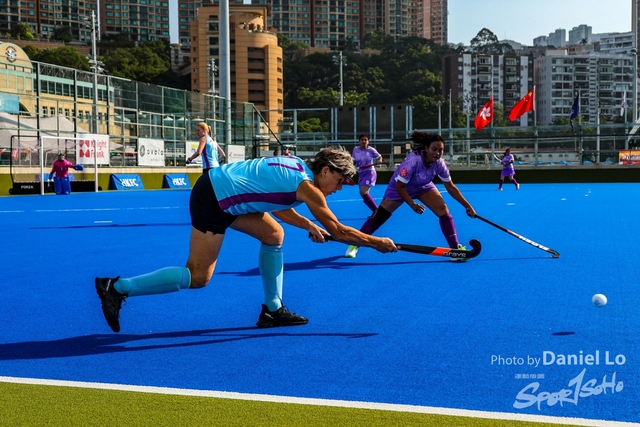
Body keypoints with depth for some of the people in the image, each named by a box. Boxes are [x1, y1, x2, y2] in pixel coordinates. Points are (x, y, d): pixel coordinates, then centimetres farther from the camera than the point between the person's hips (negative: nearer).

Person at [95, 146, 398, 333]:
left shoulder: (298, 166, 11)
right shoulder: (307, 186, -14)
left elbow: (279, 206, 22)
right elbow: (338, 231, -10)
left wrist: (309, 226, 14)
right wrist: (377, 242, 0)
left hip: (225, 195, 10)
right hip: (212, 198, -10)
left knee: (273, 235, 12)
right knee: (199, 277, -6)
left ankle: (272, 311, 17)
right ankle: (117, 288, -1)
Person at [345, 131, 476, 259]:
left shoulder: (439, 163, -26)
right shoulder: (413, 161, -40)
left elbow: (451, 187, -14)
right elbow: (399, 187, -31)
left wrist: (467, 205, -16)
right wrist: (413, 205, -37)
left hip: (424, 186, 4)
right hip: (400, 186, -4)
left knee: (443, 210, -16)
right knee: (378, 218, 1)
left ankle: (455, 248, -10)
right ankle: (355, 244, 20)